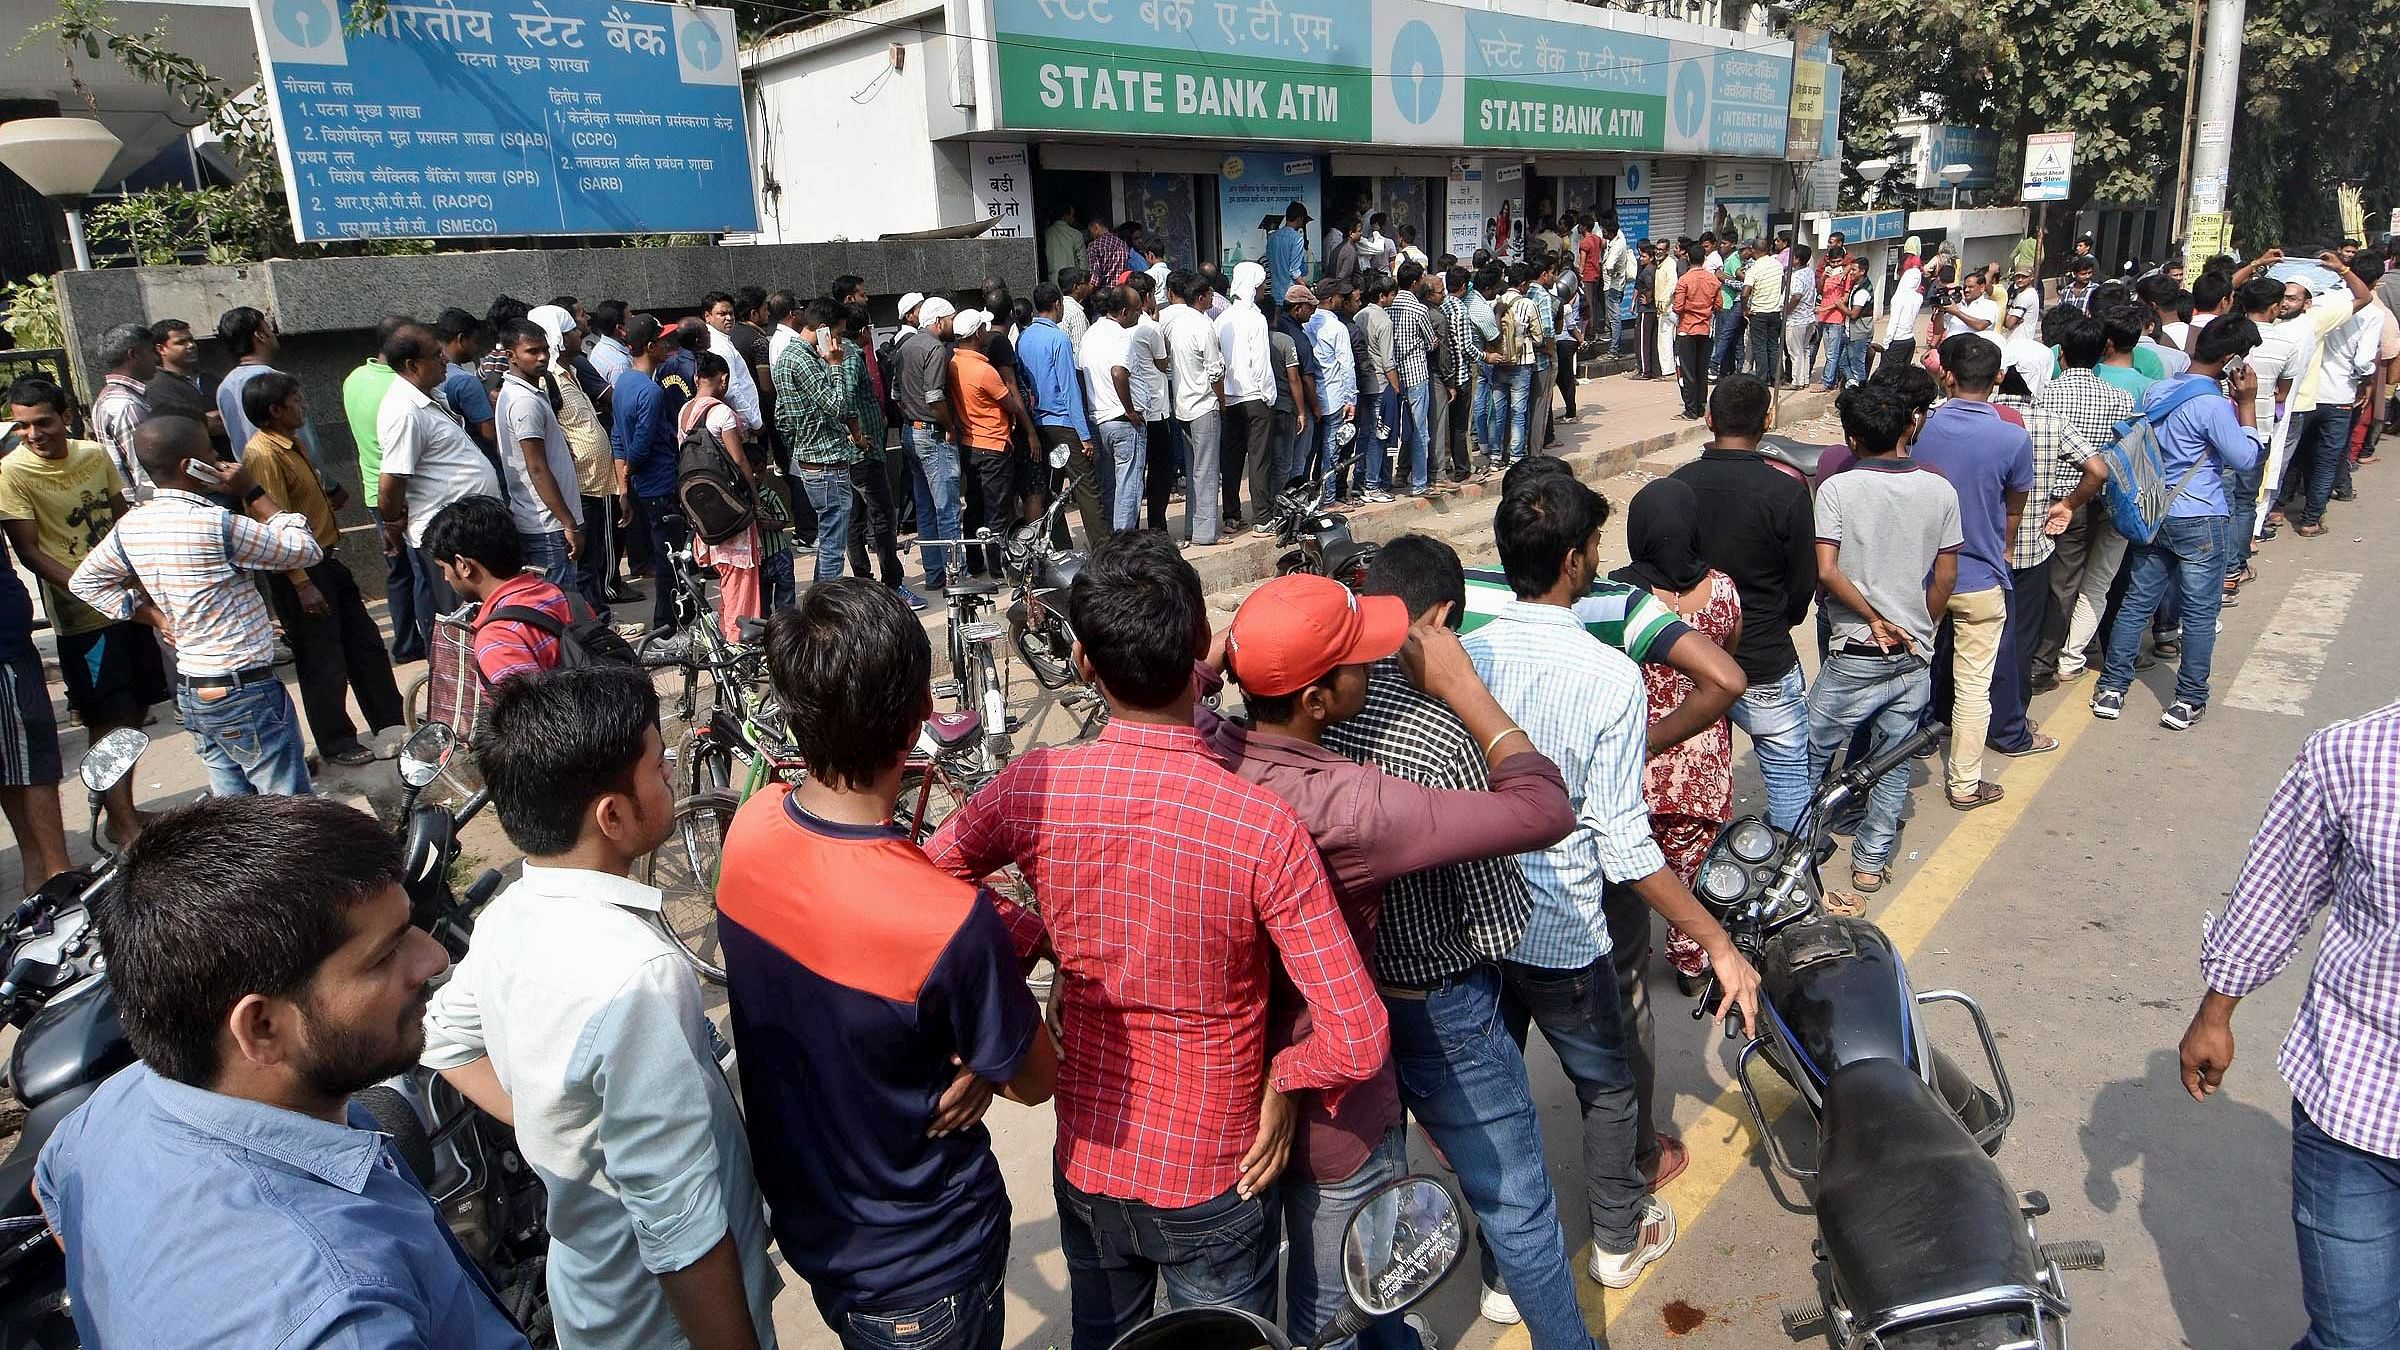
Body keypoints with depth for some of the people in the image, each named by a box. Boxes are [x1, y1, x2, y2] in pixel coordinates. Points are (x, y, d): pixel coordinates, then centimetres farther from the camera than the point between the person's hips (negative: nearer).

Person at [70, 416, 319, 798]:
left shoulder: (131, 526, 5)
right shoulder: (216, 524, -20)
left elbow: (84, 581, 19)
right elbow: (305, 549, -12)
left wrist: (158, 618, 13)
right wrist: (253, 493, -5)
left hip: (190, 691, 8)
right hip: (246, 692, -8)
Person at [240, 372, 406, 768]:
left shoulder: (290, 445, 12)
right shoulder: (264, 454, -18)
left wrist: (330, 498, 5)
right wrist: (302, 584, -23)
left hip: (325, 560, 10)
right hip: (300, 572, -10)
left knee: (365, 644, 14)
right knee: (323, 662, 2)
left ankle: (391, 725, 23)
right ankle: (336, 743, 15)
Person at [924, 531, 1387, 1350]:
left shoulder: (1034, 787, -19)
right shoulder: (1264, 828, -28)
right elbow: (1355, 1042, -26)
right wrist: (1282, 1078, -7)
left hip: (1089, 1162, 3)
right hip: (1216, 1183, -3)